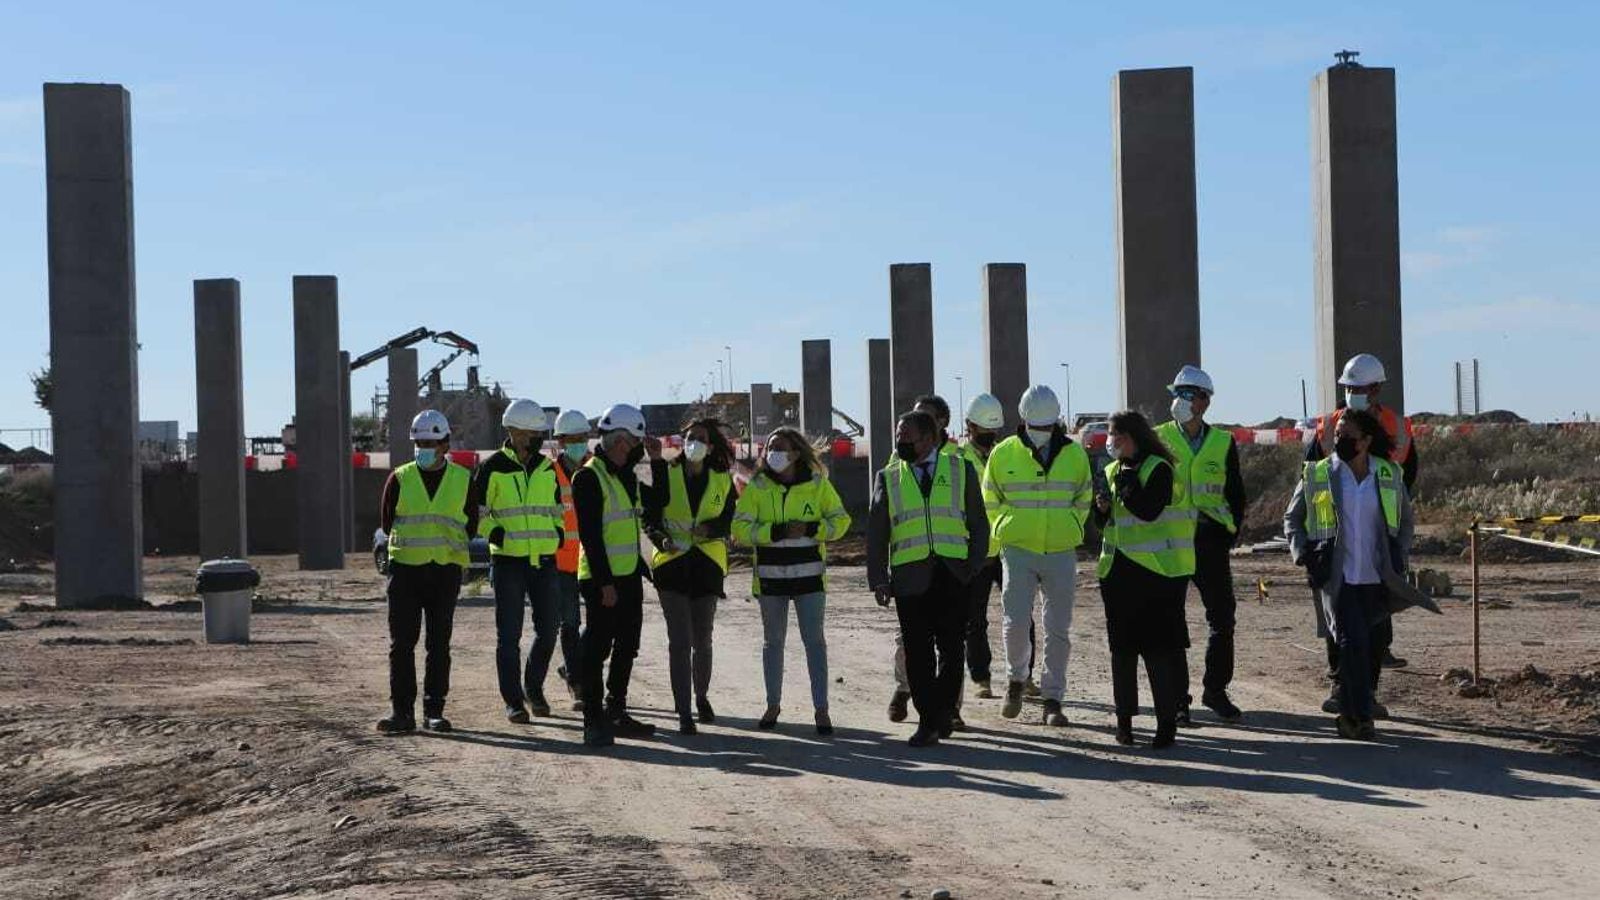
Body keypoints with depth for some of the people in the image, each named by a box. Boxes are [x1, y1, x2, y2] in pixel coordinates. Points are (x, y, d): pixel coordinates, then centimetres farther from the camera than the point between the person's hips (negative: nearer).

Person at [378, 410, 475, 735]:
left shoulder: (463, 480, 4)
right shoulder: (400, 479, 3)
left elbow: (471, 524, 11)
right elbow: (386, 523, 9)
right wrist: (414, 543, 5)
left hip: (446, 570, 0)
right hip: (406, 569, 0)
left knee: (439, 644, 4)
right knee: (401, 643, -3)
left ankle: (434, 711, 10)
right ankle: (402, 711, 0)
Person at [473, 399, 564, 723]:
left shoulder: (547, 468, 11)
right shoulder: (493, 468, -4)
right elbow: (477, 511, 0)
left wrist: (557, 532, 9)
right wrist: (496, 535, -13)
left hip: (544, 561, 5)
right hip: (508, 562, -5)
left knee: (548, 628, 8)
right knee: (509, 633, 0)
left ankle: (534, 688, 27)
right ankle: (513, 701, 8)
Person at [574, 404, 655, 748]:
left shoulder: (626, 476, 15)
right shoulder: (589, 477, -14)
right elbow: (590, 534, -19)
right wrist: (605, 583, -22)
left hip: (629, 577, 9)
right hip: (602, 580, -9)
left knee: (626, 648, 15)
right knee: (597, 648, -5)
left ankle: (616, 713, 26)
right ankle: (594, 722, -2)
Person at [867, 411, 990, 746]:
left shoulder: (961, 470, 10)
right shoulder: (888, 477, 12)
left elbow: (978, 524, 10)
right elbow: (876, 533, 10)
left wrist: (974, 567, 0)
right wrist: (878, 579, 2)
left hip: (954, 576, 0)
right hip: (910, 576, 1)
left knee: (951, 648, 2)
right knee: (917, 652, -1)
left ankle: (944, 711, 17)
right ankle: (929, 720, 6)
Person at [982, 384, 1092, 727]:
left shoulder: (1075, 454, 4)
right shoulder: (1003, 454, 1)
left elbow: (1083, 500, 17)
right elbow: (991, 502, 12)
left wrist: (1069, 530, 8)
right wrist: (1006, 531, 4)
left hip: (1061, 553, 1)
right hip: (1017, 551, -1)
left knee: (1058, 630, 2)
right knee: (1015, 622, -9)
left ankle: (1053, 700, 11)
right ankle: (1016, 679, 17)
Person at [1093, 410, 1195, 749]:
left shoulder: (1158, 468, -8)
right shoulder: (1113, 471, 14)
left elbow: (1148, 509, -23)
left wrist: (1126, 482, -15)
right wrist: (1102, 508, -1)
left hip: (1159, 570, -7)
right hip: (1118, 569, 7)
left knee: (1161, 647, -6)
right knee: (1122, 647, 10)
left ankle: (1167, 720, -1)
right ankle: (1124, 717, 18)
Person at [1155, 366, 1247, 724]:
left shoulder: (1223, 442, 5)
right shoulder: (1158, 439, 1)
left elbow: (1235, 492, 13)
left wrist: (1232, 533, 4)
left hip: (1211, 539, 2)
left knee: (1223, 617, 4)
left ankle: (1215, 691, 20)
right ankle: (1177, 699, 8)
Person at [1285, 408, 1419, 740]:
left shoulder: (1389, 475, 5)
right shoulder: (1317, 475, -1)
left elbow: (1405, 518, 19)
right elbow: (1292, 518, 9)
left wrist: (1400, 555, 7)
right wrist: (1303, 554, -5)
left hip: (1376, 578, 3)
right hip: (1337, 578, -3)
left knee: (1375, 644, 8)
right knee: (1351, 642, -13)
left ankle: (1353, 712, 24)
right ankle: (1359, 716, -7)